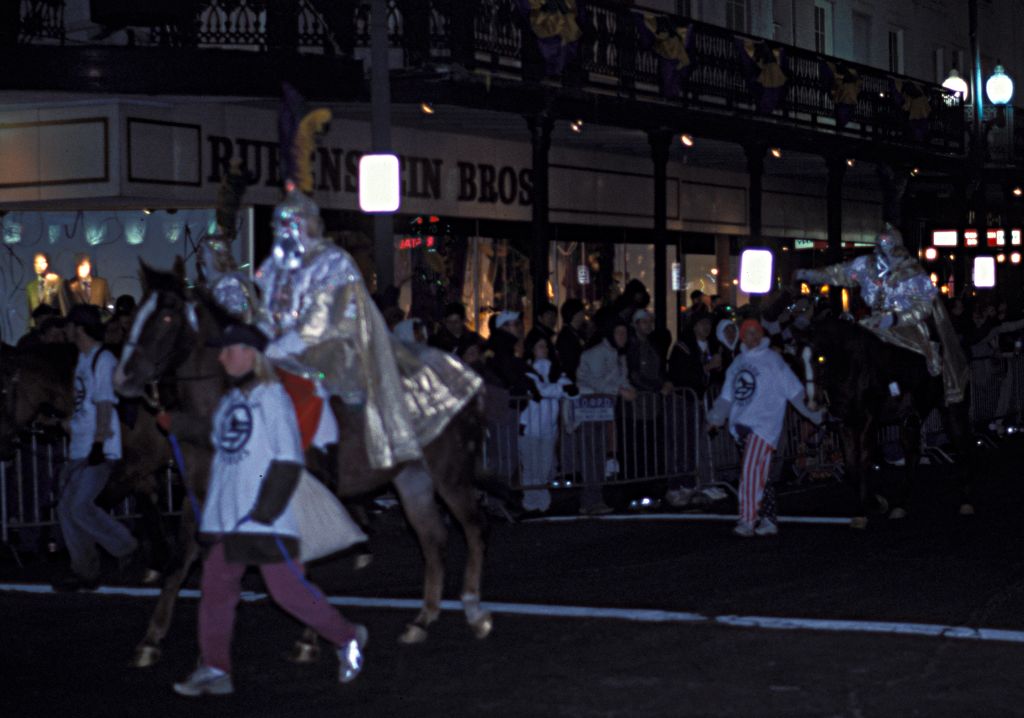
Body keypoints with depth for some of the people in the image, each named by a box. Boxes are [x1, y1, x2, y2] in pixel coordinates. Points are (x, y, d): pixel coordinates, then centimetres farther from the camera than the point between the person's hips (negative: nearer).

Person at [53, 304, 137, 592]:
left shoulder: (103, 360, -12)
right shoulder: (83, 359, 16)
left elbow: (105, 404, -16)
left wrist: (99, 442, -18)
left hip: (98, 449, -10)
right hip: (79, 449, 10)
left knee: (80, 506, -15)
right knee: (66, 508, 7)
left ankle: (127, 549, 0)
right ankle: (83, 571, 13)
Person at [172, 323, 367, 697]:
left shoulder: (271, 396, -8)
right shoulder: (227, 403, 14)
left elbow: (289, 459, -12)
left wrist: (266, 509, -16)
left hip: (266, 521, -7)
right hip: (226, 518, 7)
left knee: (287, 590, -4)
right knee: (215, 588, 2)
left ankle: (348, 639, 15)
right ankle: (214, 669, 7)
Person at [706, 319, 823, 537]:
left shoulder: (772, 360, 1)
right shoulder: (738, 363, 17)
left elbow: (794, 389, -1)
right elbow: (727, 396, 20)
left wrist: (812, 413, -3)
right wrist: (716, 417, 7)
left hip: (764, 424, -6)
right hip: (742, 425, 6)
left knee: (751, 472, -14)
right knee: (760, 474, 7)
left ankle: (747, 520, -12)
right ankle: (768, 519, 12)